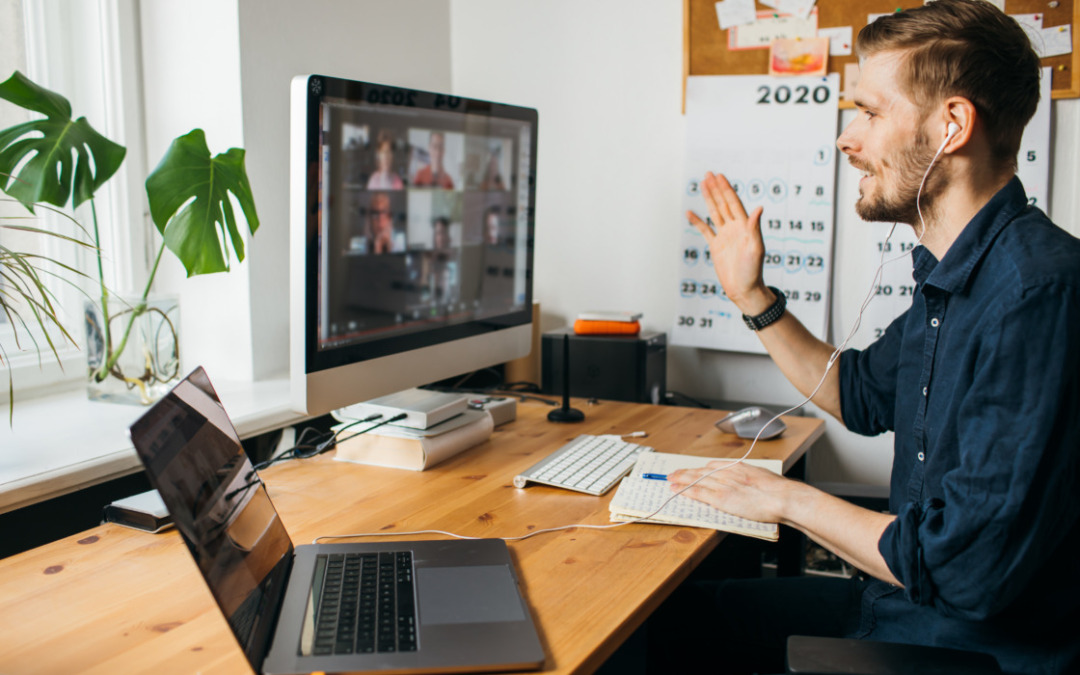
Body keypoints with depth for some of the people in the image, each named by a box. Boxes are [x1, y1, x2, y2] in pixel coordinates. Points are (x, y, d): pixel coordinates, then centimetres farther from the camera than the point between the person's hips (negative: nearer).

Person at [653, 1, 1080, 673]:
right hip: (906, 605, 8)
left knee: (686, 620, 1)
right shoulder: (951, 279, 4)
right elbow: (861, 395, 21)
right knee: (680, 610, 13)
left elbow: (968, 568, -30)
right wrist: (751, 295, 13)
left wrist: (789, 498, -16)